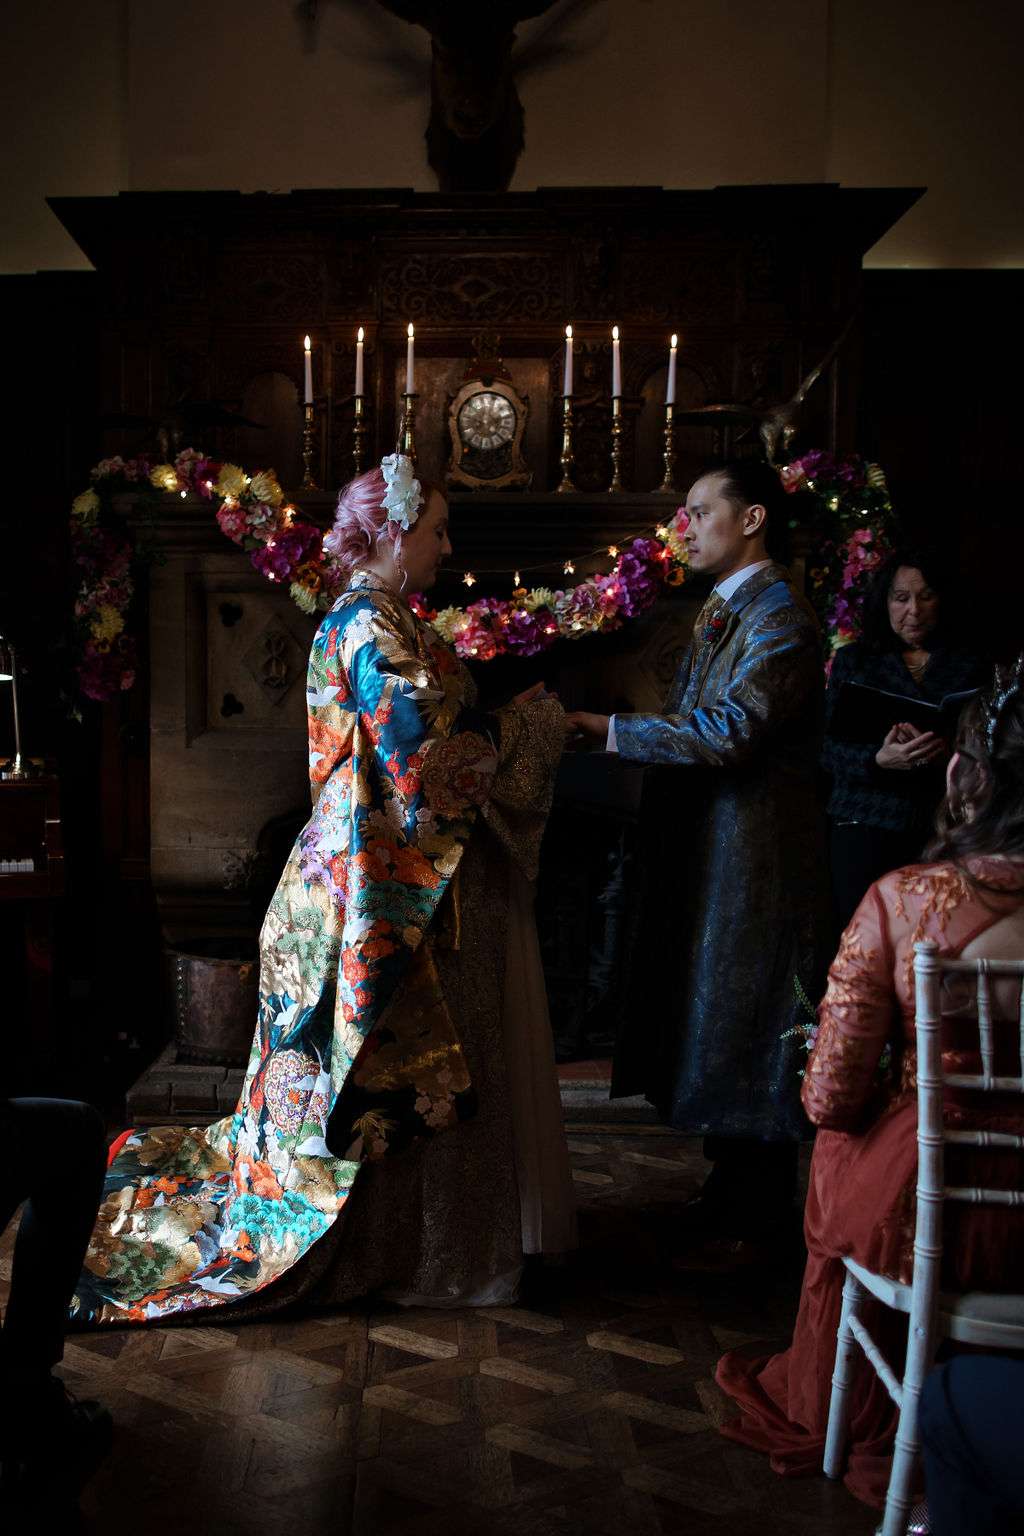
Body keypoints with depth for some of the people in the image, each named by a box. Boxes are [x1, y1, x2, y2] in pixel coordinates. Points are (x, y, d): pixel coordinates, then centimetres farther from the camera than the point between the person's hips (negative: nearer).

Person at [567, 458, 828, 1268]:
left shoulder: (780, 617, -15)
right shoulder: (724, 612, 16)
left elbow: (726, 734, -24)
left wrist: (605, 728, -21)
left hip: (755, 857, -10)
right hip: (708, 847, 10)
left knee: (744, 1026, 0)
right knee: (713, 1021, 16)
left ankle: (752, 1219, 15)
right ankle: (734, 1187, 32)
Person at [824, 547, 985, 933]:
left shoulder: (968, 669, 9)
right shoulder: (853, 660, 9)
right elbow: (827, 748, 1)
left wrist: (948, 755, -17)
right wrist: (878, 760, -18)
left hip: (941, 829, 0)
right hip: (863, 826, 0)